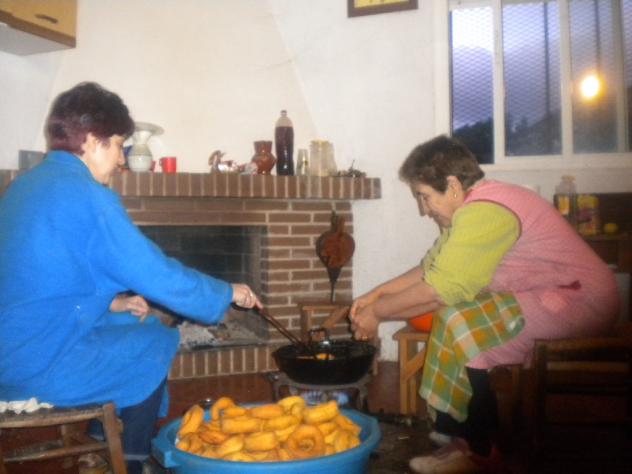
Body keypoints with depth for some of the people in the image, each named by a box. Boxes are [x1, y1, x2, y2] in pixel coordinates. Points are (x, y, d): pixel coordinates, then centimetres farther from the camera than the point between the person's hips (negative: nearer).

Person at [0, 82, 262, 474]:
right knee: (158, 344, 7)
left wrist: (110, 303, 10)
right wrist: (228, 293, -3)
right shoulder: (88, 196, -18)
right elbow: (162, 277, -17)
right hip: (41, 365, -9)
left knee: (140, 327, 18)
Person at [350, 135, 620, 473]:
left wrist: (378, 312, -13)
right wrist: (376, 294, 6)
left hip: (581, 301, -10)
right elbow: (431, 268, 12)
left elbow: (441, 287, -25)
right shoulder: (471, 207, 9)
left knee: (460, 322, -21)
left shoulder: (484, 212, -23)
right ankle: (454, 427, 12)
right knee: (456, 308, 5)